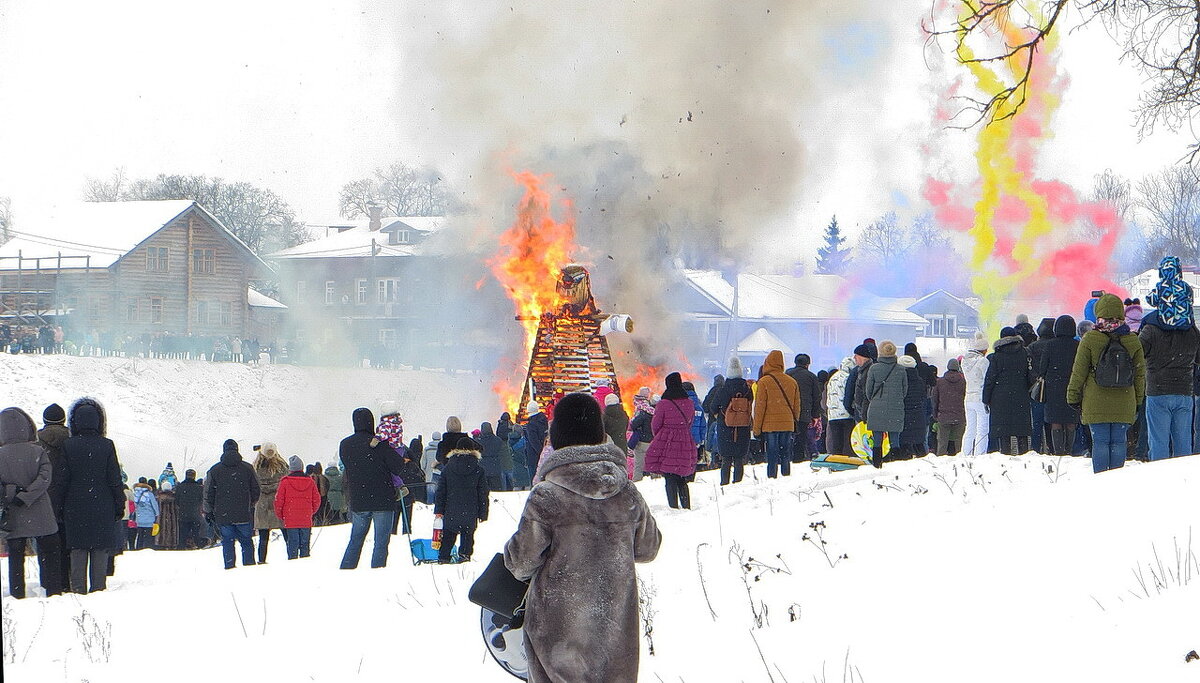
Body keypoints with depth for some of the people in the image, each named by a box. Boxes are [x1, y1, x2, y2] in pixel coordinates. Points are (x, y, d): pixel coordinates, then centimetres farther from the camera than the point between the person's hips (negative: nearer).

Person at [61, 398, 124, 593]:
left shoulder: (68, 446, -3)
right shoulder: (106, 445, -4)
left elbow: (63, 479, -1)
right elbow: (115, 479, -1)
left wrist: (62, 508, 5)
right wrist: (119, 505, 7)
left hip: (75, 506, 0)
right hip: (102, 507, 0)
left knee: (77, 551, 5)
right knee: (100, 551, 4)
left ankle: (78, 589, 1)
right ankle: (99, 587, 2)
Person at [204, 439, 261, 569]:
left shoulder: (214, 470, 1)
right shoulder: (247, 468, 1)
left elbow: (208, 495, 4)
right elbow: (256, 491, 7)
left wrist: (208, 513, 14)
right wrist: (251, 505, 24)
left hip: (223, 516, 0)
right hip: (244, 515, 0)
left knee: (227, 542, 6)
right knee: (247, 541, 7)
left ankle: (229, 566, 1)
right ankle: (249, 564, 3)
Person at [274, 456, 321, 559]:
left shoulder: (285, 482, -6)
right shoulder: (310, 481, 4)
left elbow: (278, 501, -3)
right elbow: (317, 500, 10)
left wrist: (279, 516, 11)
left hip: (290, 521, -3)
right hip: (306, 521, 3)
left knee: (292, 545, -1)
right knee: (305, 545, 8)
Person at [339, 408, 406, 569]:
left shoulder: (344, 445, 3)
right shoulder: (379, 444, -12)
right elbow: (399, 467, -9)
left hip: (357, 501, 4)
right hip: (382, 501, -4)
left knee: (355, 540, 17)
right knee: (381, 542, 0)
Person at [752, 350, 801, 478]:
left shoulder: (764, 382, -7)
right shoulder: (792, 382, 6)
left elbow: (760, 407, -6)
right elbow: (797, 406, 11)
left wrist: (756, 429, -1)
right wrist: (795, 423, 21)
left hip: (770, 425, -4)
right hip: (788, 424, 4)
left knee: (772, 457, -2)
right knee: (786, 456, 9)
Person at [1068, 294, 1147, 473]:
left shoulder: (1090, 339, -7)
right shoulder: (1133, 341, 1)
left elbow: (1078, 373, -3)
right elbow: (1140, 375, 8)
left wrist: (1073, 398, 8)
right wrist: (1138, 401, 18)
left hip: (1096, 404, -2)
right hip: (1124, 404, 2)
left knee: (1100, 442, 2)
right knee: (1118, 442, 6)